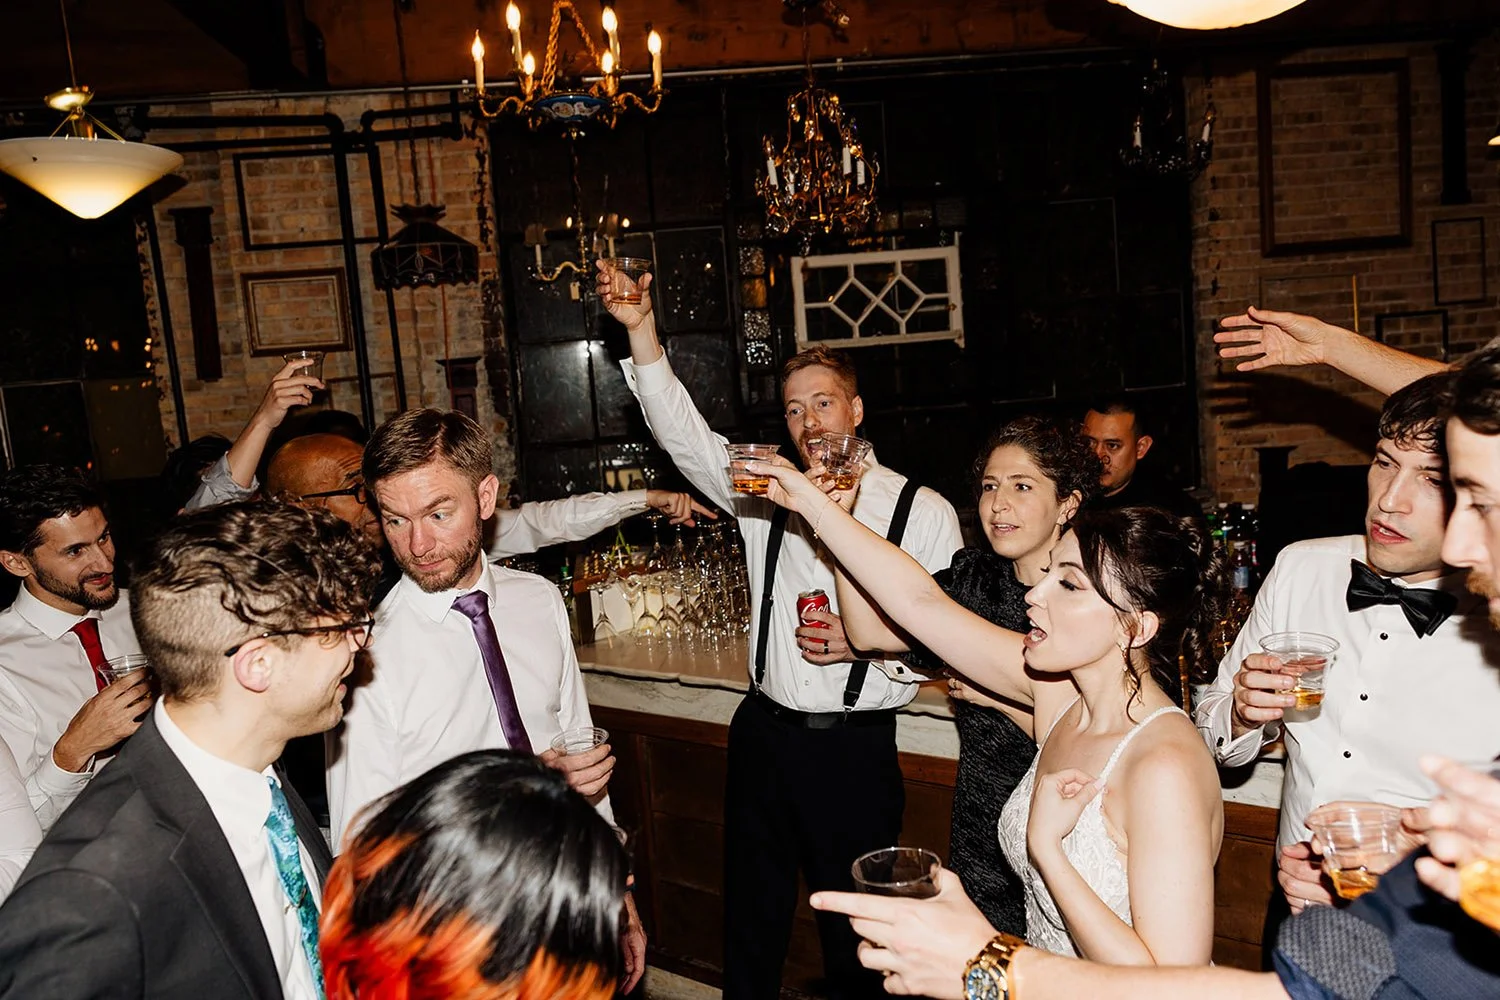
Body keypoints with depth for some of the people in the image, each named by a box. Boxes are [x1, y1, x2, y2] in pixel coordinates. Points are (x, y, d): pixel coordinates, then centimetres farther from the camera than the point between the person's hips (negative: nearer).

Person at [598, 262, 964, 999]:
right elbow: (681, 431, -7)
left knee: (855, 927, 14)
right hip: (765, 735, 3)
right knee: (751, 917, 19)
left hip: (858, 748, -3)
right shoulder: (767, 490, 3)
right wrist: (641, 331, -18)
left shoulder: (924, 513, -6)